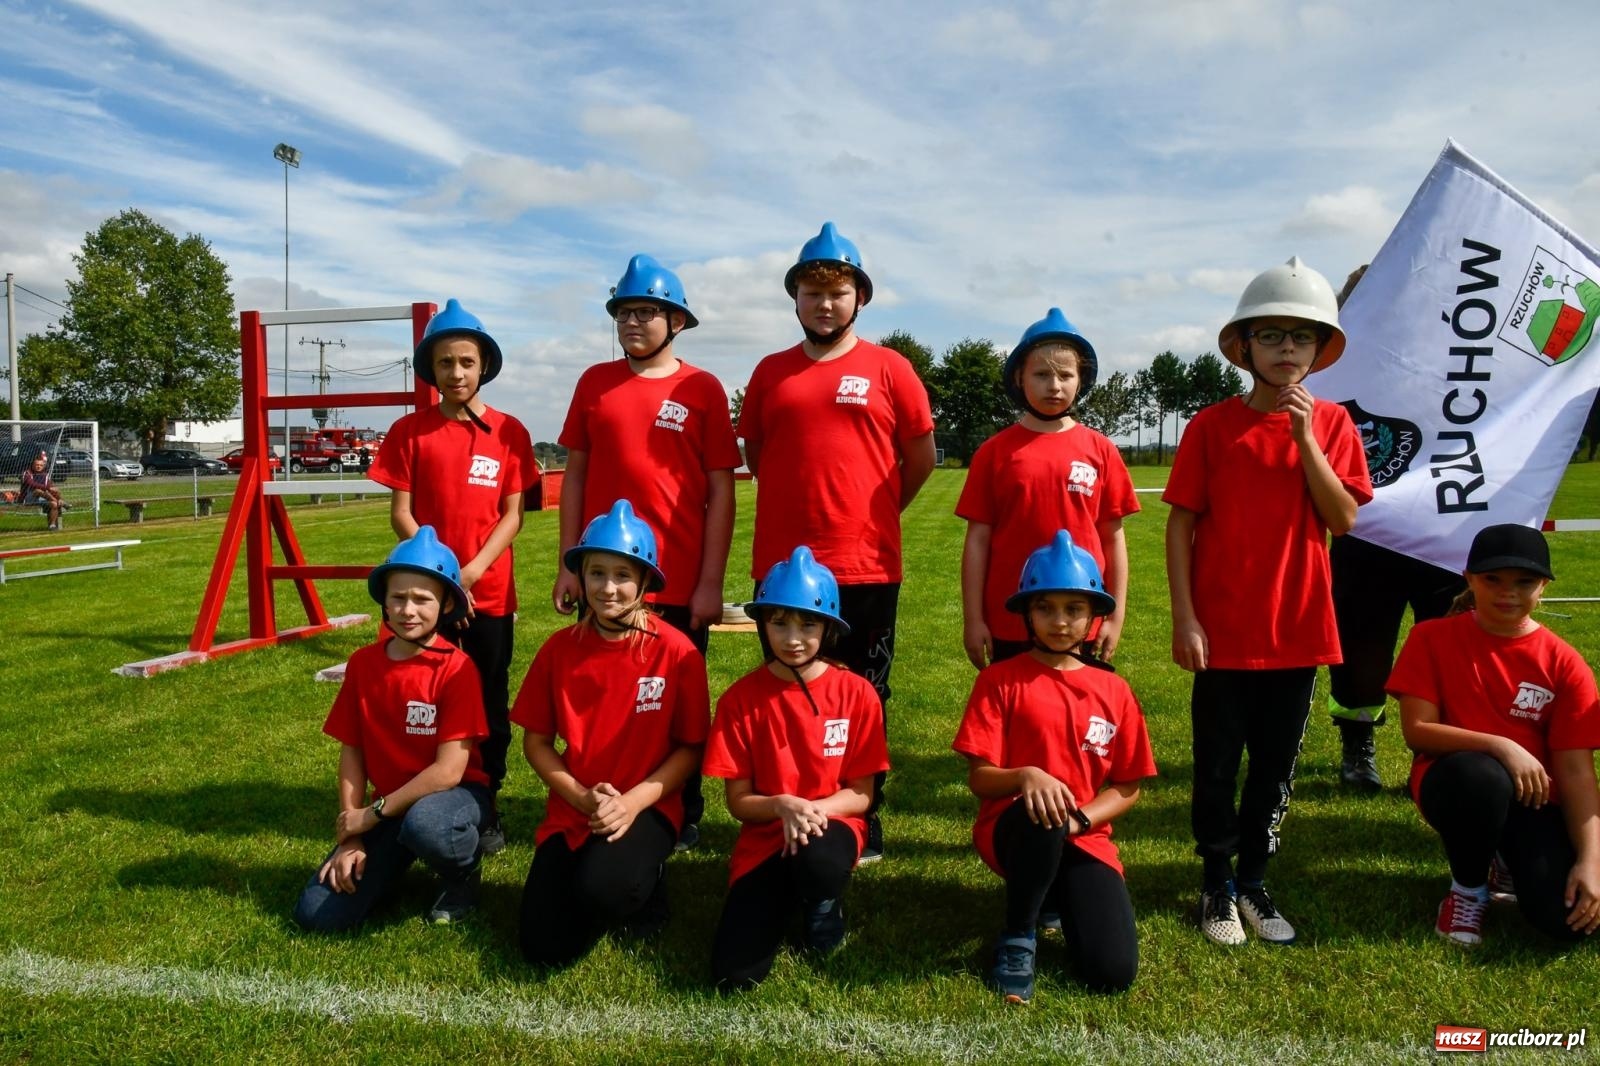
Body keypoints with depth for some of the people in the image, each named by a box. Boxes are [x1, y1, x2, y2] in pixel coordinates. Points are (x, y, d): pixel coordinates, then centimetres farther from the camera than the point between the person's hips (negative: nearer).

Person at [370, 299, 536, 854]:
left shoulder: (508, 432, 1)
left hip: (491, 593, 0)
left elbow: (512, 515, -1)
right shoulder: (410, 431, 1)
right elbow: (400, 513, -1)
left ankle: (486, 808, 21)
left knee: (491, 704, 8)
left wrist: (471, 571, -13)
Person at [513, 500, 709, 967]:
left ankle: (645, 883, 4)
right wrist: (583, 797, -12)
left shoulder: (675, 651, -11)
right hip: (571, 811, 3)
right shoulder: (559, 649, -3)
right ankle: (583, 881, 22)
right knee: (546, 950, -10)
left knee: (603, 889, -33)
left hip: (648, 808, -2)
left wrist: (634, 801, -18)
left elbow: (691, 747, -5)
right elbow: (536, 742, 3)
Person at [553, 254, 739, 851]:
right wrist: (568, 567, 3)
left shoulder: (702, 389, -1)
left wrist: (711, 583, -8)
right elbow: (575, 476, 9)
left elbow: (720, 490, -3)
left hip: (680, 583, -2)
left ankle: (683, 817, 25)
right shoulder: (595, 382, 7)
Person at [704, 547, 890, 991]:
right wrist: (782, 806, -24)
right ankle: (786, 897, 15)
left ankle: (824, 906, 1)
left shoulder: (856, 694, -7)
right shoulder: (740, 699, -7)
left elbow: (861, 794, -3)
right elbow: (738, 801, -4)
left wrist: (815, 810, -22)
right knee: (732, 975, -18)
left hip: (834, 825, 0)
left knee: (817, 857, -40)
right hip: (765, 837, 1)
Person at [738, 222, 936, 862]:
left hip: (866, 565, -2)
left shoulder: (888, 369, 2)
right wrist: (807, 502, 11)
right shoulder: (771, 372, 8)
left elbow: (921, 457, 6)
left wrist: (870, 512, 8)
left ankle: (863, 824, 20)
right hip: (783, 565, 2)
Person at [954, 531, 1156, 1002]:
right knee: (1040, 817, -40)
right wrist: (1026, 776, -28)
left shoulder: (1113, 690, 5)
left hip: (1085, 838, 3)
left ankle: (1059, 895, 18)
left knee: (1114, 972, -16)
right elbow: (979, 778, -7)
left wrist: (1079, 818, -13)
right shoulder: (1000, 679, -4)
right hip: (1013, 827, -2)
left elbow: (1128, 787, 6)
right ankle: (1017, 937, -12)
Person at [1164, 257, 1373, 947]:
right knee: (1217, 766, 7)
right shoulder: (1212, 426, -4)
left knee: (1276, 766, 13)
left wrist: (1305, 438, -15)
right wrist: (1184, 617, -10)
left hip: (1298, 629, 2)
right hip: (1222, 630, -2)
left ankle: (1253, 880, 30)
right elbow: (1181, 522, -5)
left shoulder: (1332, 424, 3)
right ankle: (1217, 884, 25)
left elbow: (1344, 520, -6)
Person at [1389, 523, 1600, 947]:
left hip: (1535, 797, 2)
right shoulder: (1432, 638, -7)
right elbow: (1417, 731, -12)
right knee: (1481, 775, -39)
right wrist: (1501, 747, -27)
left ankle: (1512, 858, 16)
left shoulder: (1564, 664, -4)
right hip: (1455, 782, -1)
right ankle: (1468, 888, -8)